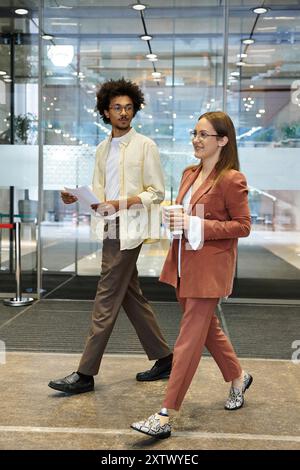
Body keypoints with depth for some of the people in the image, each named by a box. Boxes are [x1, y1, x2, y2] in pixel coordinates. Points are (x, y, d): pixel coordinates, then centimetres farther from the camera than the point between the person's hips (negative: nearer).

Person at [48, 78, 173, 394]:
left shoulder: (145, 146, -3)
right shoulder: (102, 149, 16)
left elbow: (157, 193, -5)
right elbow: (99, 196, 13)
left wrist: (122, 203, -19)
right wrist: (77, 199, -7)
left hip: (128, 230, -7)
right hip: (110, 229, 7)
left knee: (106, 300, -5)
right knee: (131, 297, 12)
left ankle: (86, 374, 2)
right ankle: (163, 359, 25)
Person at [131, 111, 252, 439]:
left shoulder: (231, 179, -13)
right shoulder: (190, 174, 11)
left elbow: (243, 226, -13)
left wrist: (195, 225, -20)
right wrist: (176, 220, -2)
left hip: (210, 267, -8)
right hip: (184, 264, 8)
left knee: (189, 338, -5)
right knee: (207, 327, 21)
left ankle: (165, 417, 1)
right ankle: (238, 377, 44)